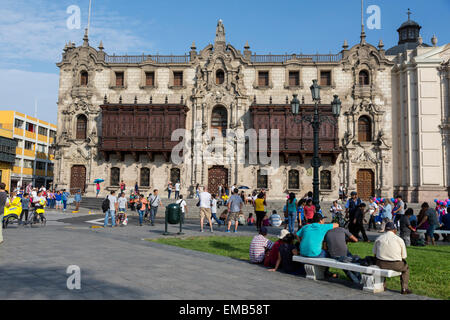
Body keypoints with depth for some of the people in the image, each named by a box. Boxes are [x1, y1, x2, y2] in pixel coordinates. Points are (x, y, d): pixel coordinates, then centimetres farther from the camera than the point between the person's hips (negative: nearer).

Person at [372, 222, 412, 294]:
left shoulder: (378, 238, 3)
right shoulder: (399, 240, -3)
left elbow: (374, 253, 11)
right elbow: (403, 256, 1)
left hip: (381, 264, 2)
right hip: (395, 265, -2)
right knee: (406, 267, 27)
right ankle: (404, 289, 22)